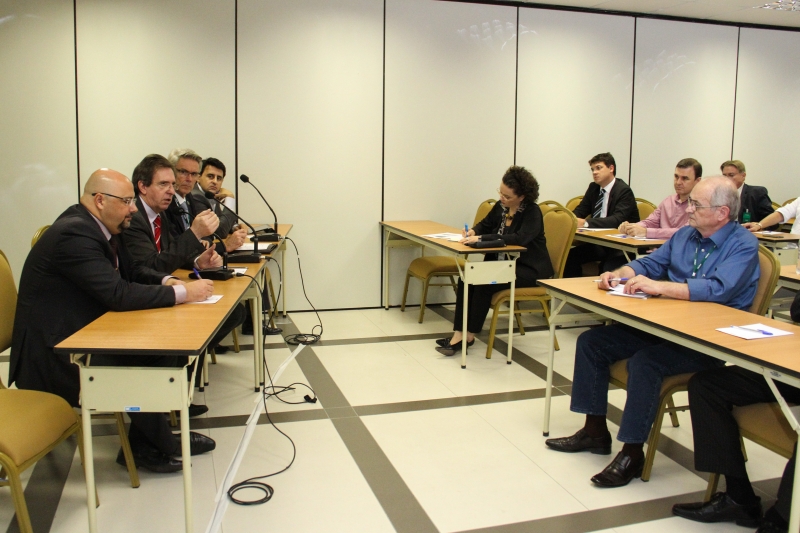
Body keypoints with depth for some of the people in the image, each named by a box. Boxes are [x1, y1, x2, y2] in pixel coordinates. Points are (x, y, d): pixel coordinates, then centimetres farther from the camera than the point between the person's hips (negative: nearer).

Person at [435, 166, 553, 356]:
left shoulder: (532, 212, -15)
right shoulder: (500, 207, 4)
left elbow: (519, 238, -32)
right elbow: (485, 225, 21)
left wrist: (481, 239, -36)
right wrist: (473, 231, -5)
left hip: (530, 269, -7)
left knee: (484, 283, -27)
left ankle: (470, 335, -13)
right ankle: (459, 333, -21)